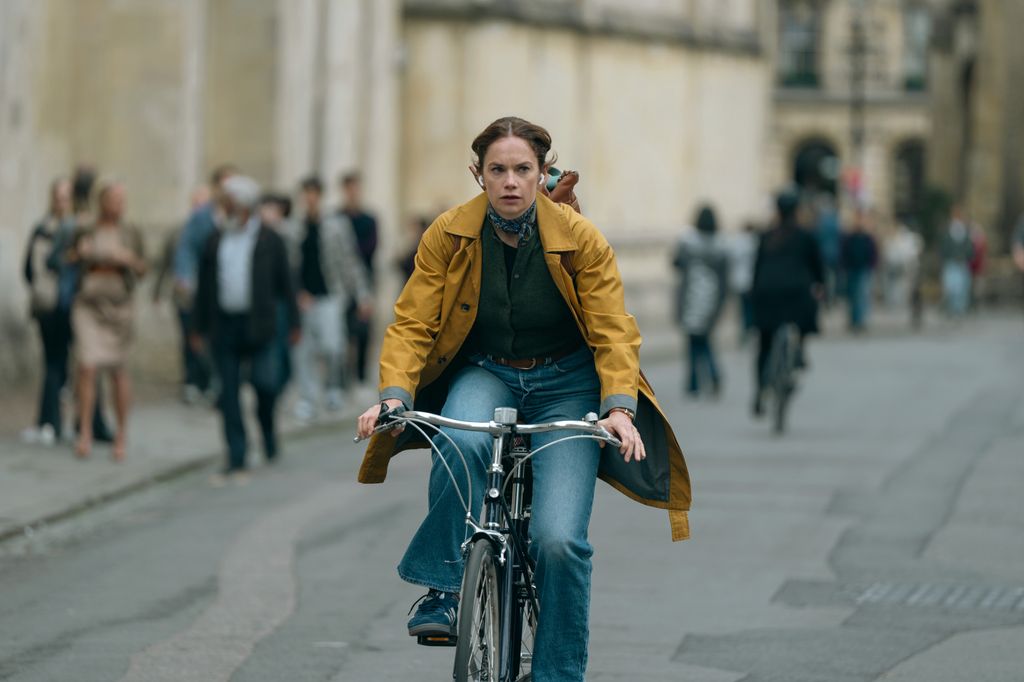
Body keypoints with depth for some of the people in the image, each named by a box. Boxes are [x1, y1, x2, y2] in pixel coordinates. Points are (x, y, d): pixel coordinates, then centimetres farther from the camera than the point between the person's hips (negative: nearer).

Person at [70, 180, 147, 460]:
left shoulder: (130, 234, 5)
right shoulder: (86, 232, 4)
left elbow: (142, 269, 11)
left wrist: (129, 259, -9)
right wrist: (79, 253, -5)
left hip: (119, 307, 0)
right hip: (88, 304, 0)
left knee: (119, 371, 4)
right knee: (87, 367, -10)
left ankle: (122, 434, 14)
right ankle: (85, 434, -6)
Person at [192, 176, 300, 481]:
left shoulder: (269, 240, 2)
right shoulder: (216, 241, 11)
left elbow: (285, 282, 3)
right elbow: (204, 286, 13)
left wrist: (293, 322, 0)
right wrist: (201, 327, 11)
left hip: (257, 326, -3)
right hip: (224, 326, 3)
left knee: (265, 384, -10)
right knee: (228, 393, 1)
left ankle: (268, 430, 22)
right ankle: (236, 461, 4)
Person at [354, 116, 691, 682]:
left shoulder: (581, 239, -11)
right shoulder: (447, 236, -8)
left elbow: (612, 332, -11)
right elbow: (411, 323, -10)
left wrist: (619, 407, -28)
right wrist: (393, 396, -27)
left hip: (566, 383, -1)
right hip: (485, 374, 1)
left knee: (559, 539, -18)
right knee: (460, 443, -37)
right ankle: (442, 591, -22)